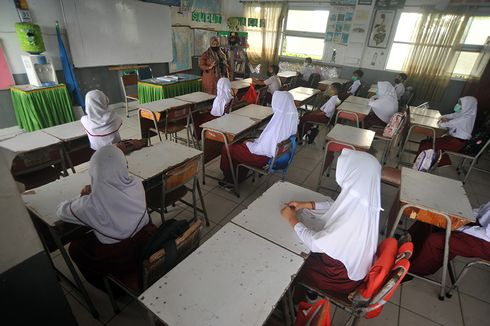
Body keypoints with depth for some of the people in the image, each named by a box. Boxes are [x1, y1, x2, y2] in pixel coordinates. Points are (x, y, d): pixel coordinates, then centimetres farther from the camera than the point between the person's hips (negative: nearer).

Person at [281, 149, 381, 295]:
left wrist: (292, 219, -16)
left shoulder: (353, 222, -43)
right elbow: (336, 206, 3)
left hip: (342, 276, -6)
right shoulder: (361, 202, -18)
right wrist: (306, 205, -2)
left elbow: (314, 243, -29)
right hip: (353, 262, 6)